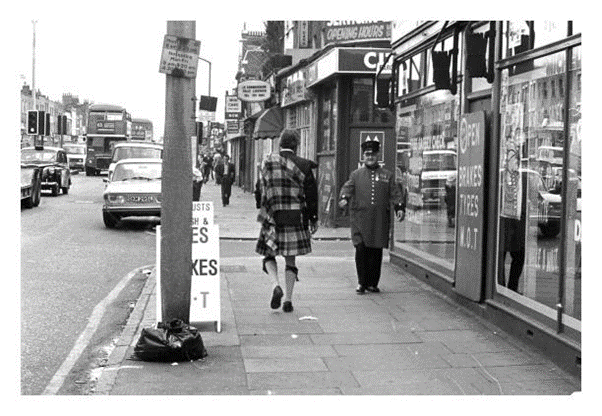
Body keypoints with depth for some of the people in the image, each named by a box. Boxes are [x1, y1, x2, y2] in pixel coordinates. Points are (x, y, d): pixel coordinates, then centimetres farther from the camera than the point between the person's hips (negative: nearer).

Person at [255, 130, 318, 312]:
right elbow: (311, 195, 0)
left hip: (273, 217, 0)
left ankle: (276, 285, -8)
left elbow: (261, 192, 5)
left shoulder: (267, 163, 1)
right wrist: (313, 219, 7)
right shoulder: (303, 165, -2)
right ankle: (288, 299, 6)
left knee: (269, 255, 15)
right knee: (290, 260, 9)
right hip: (296, 217, 0)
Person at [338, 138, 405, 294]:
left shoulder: (387, 175, 13)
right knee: (361, 249, -9)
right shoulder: (356, 174, 12)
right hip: (360, 218, -1)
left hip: (380, 220, 1)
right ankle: (361, 283, 2)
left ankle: (372, 283, 13)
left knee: (376, 251, 2)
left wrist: (400, 207, -9)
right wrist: (344, 198, -21)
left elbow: (395, 193, 8)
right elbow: (347, 187, 1)